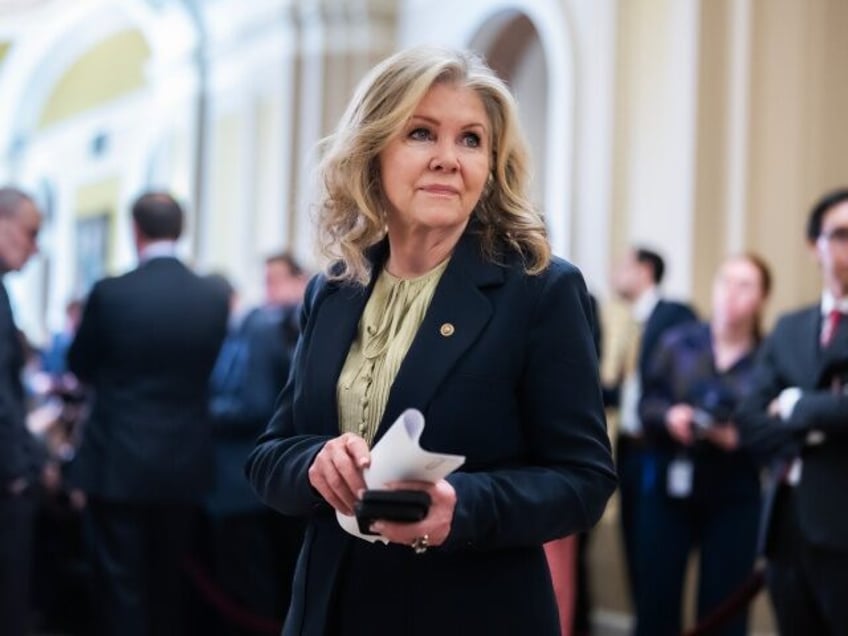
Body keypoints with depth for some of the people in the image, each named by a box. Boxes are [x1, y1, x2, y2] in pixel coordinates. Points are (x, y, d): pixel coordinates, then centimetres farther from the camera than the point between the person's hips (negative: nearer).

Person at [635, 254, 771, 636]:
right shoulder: (678, 342, 3)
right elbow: (647, 403, 5)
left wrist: (741, 437, -21)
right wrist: (668, 415, -16)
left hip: (733, 499, -1)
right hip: (669, 488, 2)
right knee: (655, 600, 3)